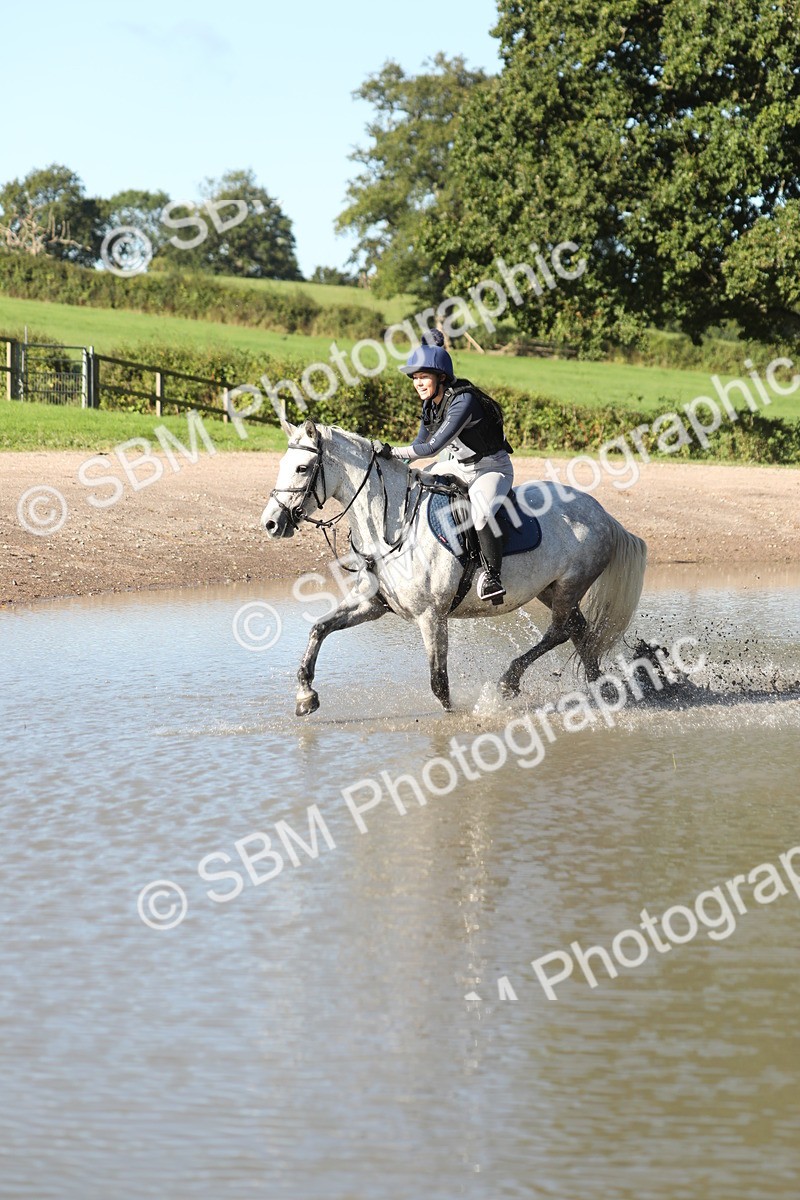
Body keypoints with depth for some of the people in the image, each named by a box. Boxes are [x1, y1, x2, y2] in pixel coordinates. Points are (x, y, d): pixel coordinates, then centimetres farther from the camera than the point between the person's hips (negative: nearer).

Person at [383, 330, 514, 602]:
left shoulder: (463, 402, -29)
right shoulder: (430, 404, -2)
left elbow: (432, 447, -31)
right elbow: (421, 442, 12)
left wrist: (394, 452, -23)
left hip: (493, 468, -9)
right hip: (461, 466, 10)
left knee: (481, 512, -37)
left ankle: (492, 575, -29)